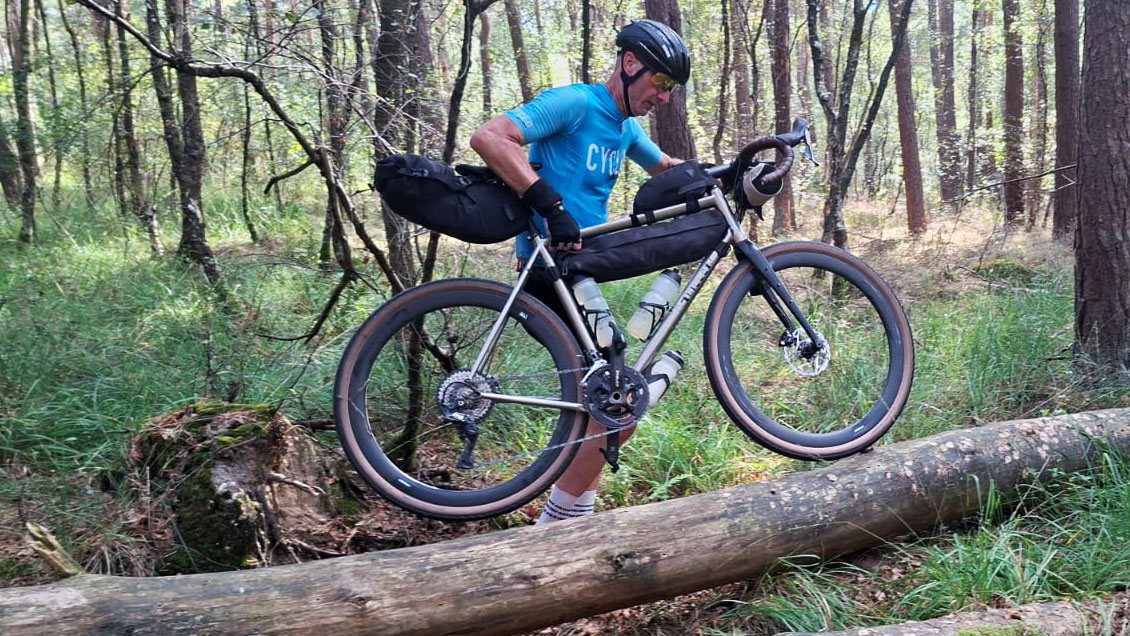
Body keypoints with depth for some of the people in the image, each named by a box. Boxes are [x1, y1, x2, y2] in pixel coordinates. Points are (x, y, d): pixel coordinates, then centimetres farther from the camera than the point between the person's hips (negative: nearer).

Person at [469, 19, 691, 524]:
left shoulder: (625, 128, 15)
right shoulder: (573, 103, -13)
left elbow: (666, 168, 32)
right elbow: (488, 138, -25)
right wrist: (552, 206, -33)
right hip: (551, 269, -10)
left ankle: (579, 518, 23)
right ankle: (554, 528, -2)